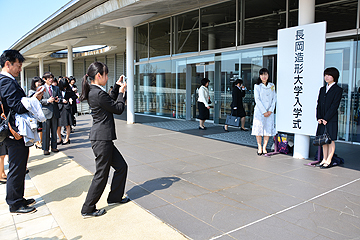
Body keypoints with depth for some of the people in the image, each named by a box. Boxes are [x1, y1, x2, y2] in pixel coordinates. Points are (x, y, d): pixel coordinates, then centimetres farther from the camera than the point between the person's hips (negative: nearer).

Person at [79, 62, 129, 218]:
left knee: (121, 166, 18)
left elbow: (110, 101, 26)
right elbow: (118, 109, -11)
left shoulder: (93, 92, 11)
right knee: (101, 174, 1)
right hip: (102, 139, -10)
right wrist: (121, 92, 2)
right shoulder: (98, 93, -19)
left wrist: (117, 87, 20)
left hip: (103, 138, 10)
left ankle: (114, 197, 33)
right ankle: (88, 209, 15)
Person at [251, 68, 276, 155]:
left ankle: (264, 147, 10)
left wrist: (270, 110, -6)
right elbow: (257, 99, -6)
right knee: (259, 128, -2)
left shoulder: (272, 86, 10)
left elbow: (274, 99, 7)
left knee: (268, 129, 1)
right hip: (259, 111, -2)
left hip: (269, 112, 3)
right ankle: (259, 147, 10)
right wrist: (264, 111, -12)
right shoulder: (257, 86, 1)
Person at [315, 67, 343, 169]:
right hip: (322, 119, 6)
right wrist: (319, 117, -1)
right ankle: (324, 159, 18)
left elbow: (334, 106, -11)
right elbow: (319, 104, 11)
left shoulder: (338, 90, -4)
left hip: (331, 119, -6)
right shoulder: (322, 89, 15)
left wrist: (326, 118, -15)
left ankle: (328, 161, 5)